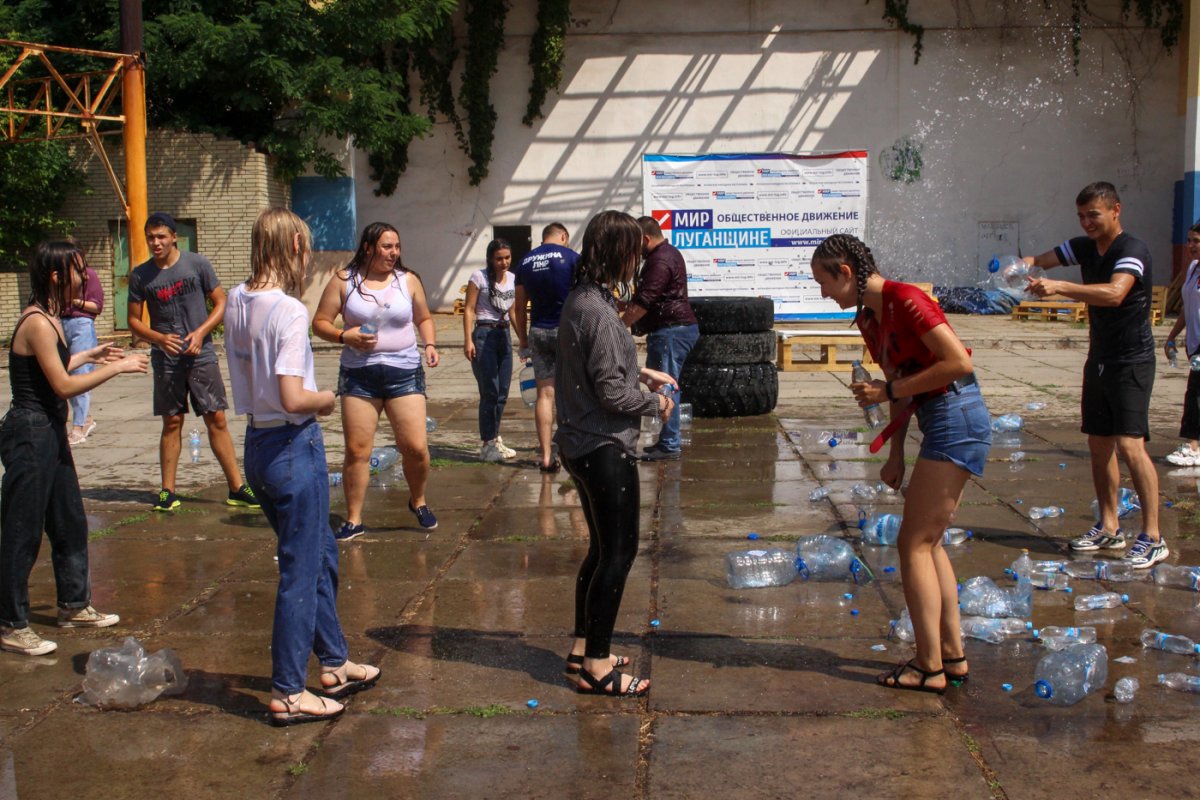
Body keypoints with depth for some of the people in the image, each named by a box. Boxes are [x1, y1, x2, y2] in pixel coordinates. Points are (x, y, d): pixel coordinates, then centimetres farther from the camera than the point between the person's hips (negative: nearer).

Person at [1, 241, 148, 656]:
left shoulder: (50, 319, 11)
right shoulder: (37, 323, -19)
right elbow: (63, 385, -20)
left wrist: (88, 355, 18)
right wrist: (117, 368, -14)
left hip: (50, 433, 10)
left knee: (71, 523, 18)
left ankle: (74, 606, 32)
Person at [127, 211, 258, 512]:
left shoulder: (197, 264, 0)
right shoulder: (140, 275, 4)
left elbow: (221, 303, 3)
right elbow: (134, 320, 8)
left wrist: (200, 333, -11)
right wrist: (160, 338, -11)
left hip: (201, 355, -1)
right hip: (166, 359, 1)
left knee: (217, 420, -1)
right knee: (172, 423, 5)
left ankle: (237, 488, 3)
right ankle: (168, 491, 13)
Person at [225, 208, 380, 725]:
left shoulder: (237, 301, 5)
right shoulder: (288, 310, -20)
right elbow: (294, 399, -26)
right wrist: (327, 399, -7)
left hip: (256, 444, 9)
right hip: (293, 447, -9)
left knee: (321, 554, 22)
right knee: (300, 570, 3)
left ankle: (334, 663, 34)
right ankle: (287, 693, 12)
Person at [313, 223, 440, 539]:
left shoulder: (408, 280, 7)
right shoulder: (343, 281, 2)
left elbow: (424, 318, 19)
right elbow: (320, 322, 3)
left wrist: (429, 344, 1)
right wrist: (344, 336, -14)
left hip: (404, 373, 1)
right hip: (359, 375, 0)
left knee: (415, 447, -6)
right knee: (357, 450, 0)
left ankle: (418, 501, 22)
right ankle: (354, 519, 12)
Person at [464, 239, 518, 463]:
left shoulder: (513, 279, 10)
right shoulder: (479, 277, -6)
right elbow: (469, 309, -7)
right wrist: (468, 340, -14)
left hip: (504, 335, 6)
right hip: (484, 335, -6)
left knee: (502, 393, 9)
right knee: (490, 392, -6)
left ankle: (495, 440, 22)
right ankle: (488, 444, 2)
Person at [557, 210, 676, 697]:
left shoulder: (581, 299, 9)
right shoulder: (598, 310, -22)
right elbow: (612, 393, -22)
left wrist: (641, 372, 14)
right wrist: (655, 405, -5)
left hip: (583, 443, 10)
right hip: (604, 448, -10)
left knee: (603, 548, 19)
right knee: (619, 552, -2)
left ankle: (584, 648, 29)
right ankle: (596, 666, 4)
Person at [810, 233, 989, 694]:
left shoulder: (905, 300, -16)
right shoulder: (868, 318, 12)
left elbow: (959, 362, -21)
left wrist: (889, 391, -17)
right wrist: (896, 454, 15)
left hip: (956, 420, -10)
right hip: (941, 425, 10)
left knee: (914, 544, -5)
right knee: (928, 543, 15)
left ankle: (930, 667, 3)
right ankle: (952, 656, 23)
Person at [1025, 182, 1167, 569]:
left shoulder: (1132, 250, -17)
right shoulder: (1085, 247, 8)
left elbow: (1115, 293, -34)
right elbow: (1042, 260, 3)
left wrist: (1059, 286, -42)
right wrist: (1025, 265, -21)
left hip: (1132, 361, -8)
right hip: (1099, 359, 8)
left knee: (1130, 444, -15)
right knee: (1099, 443, 9)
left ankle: (1152, 537, -11)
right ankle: (1109, 528, 19)